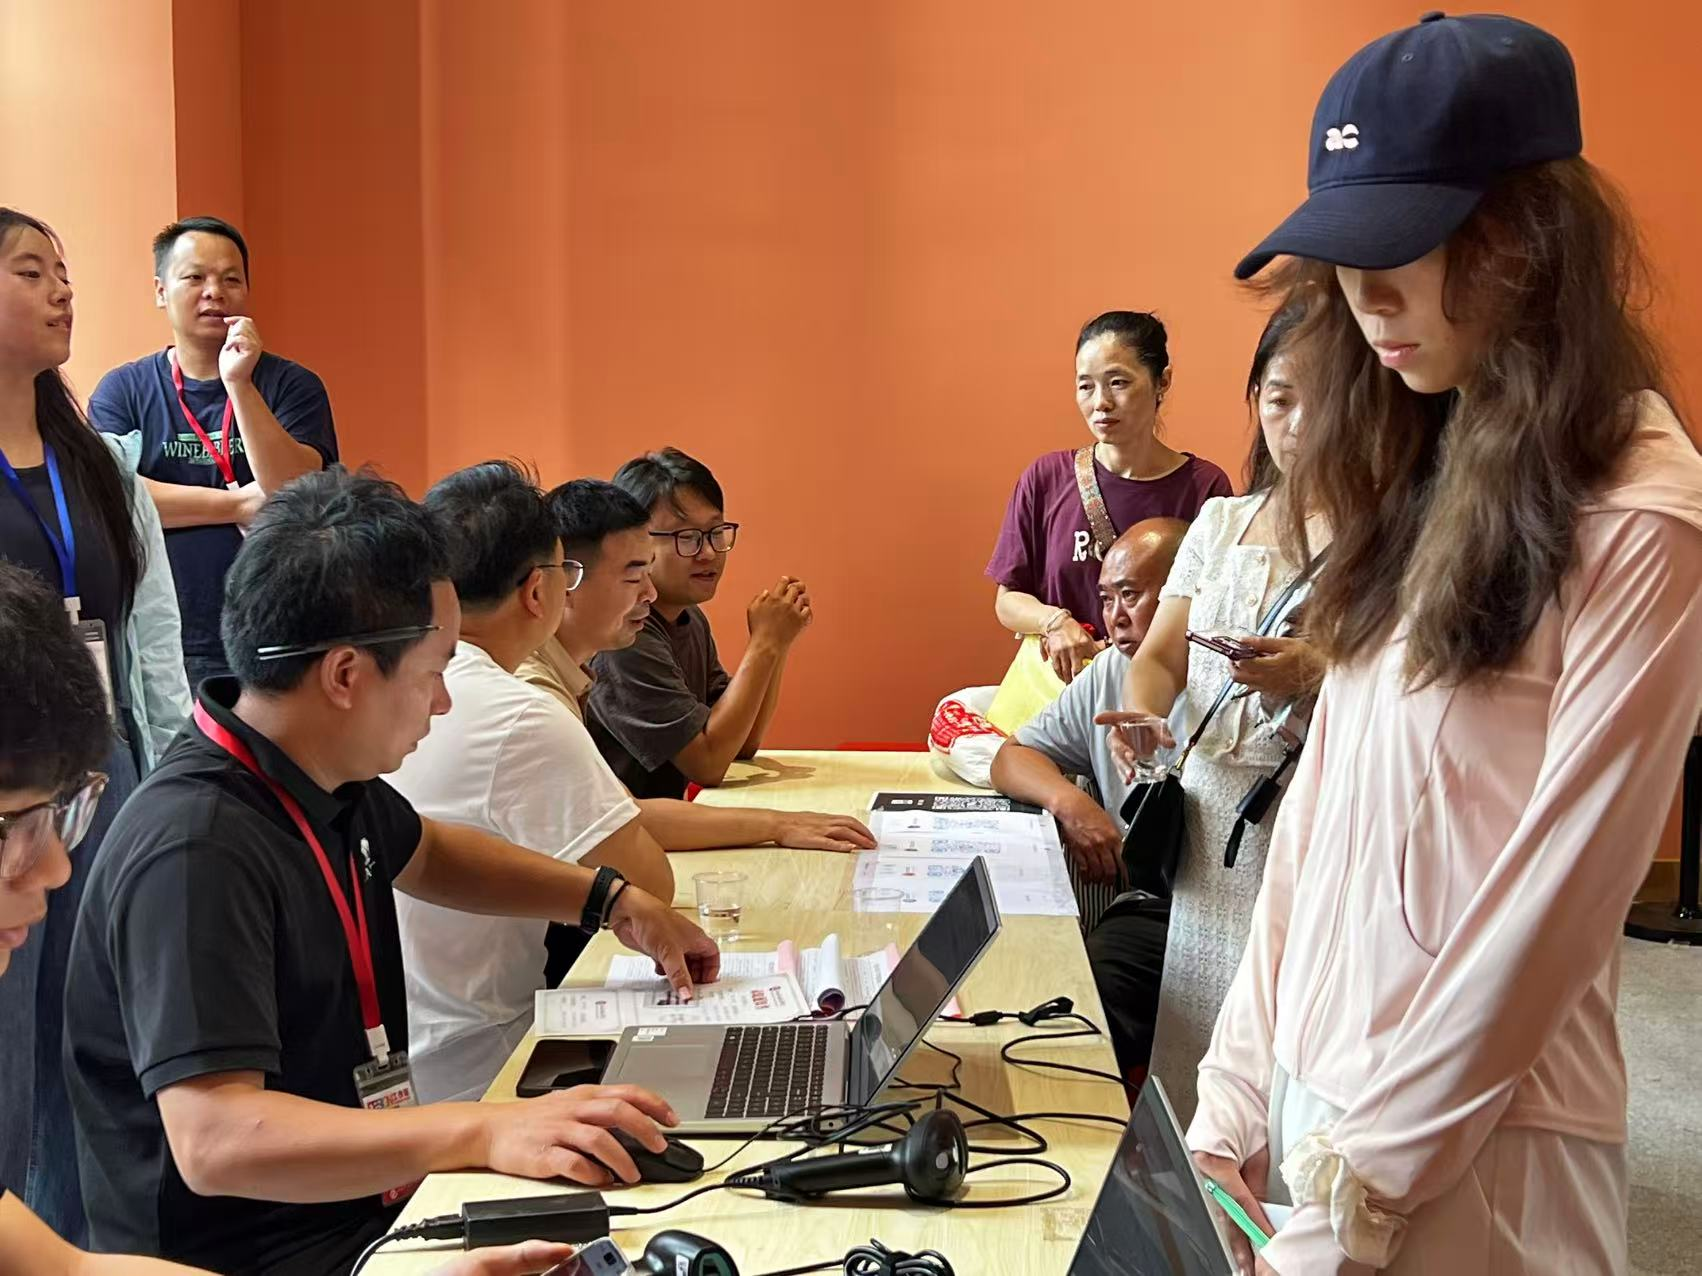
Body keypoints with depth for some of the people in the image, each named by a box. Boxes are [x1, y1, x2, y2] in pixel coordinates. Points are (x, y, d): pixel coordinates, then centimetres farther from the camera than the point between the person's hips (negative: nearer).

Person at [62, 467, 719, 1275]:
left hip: (364, 1200, 9)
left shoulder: (329, 781, 1)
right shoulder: (195, 850, -26)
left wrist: (612, 900, 14)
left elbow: (422, 852, 24)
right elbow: (214, 1140, -33)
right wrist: (487, 1133, -40)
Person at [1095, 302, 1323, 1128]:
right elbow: (1159, 655, 8)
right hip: (1205, 828, 5)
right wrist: (1143, 715, -13)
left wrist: (1317, 677, -25)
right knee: (1189, 1070, 11)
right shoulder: (1220, 522, 13)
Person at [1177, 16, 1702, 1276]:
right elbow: (1327, 805, 4)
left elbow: (1550, 902, -18)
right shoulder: (1421, 475, 5)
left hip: (1473, 1150, -6)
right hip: (1318, 1087, 7)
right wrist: (1237, 1105, 2)